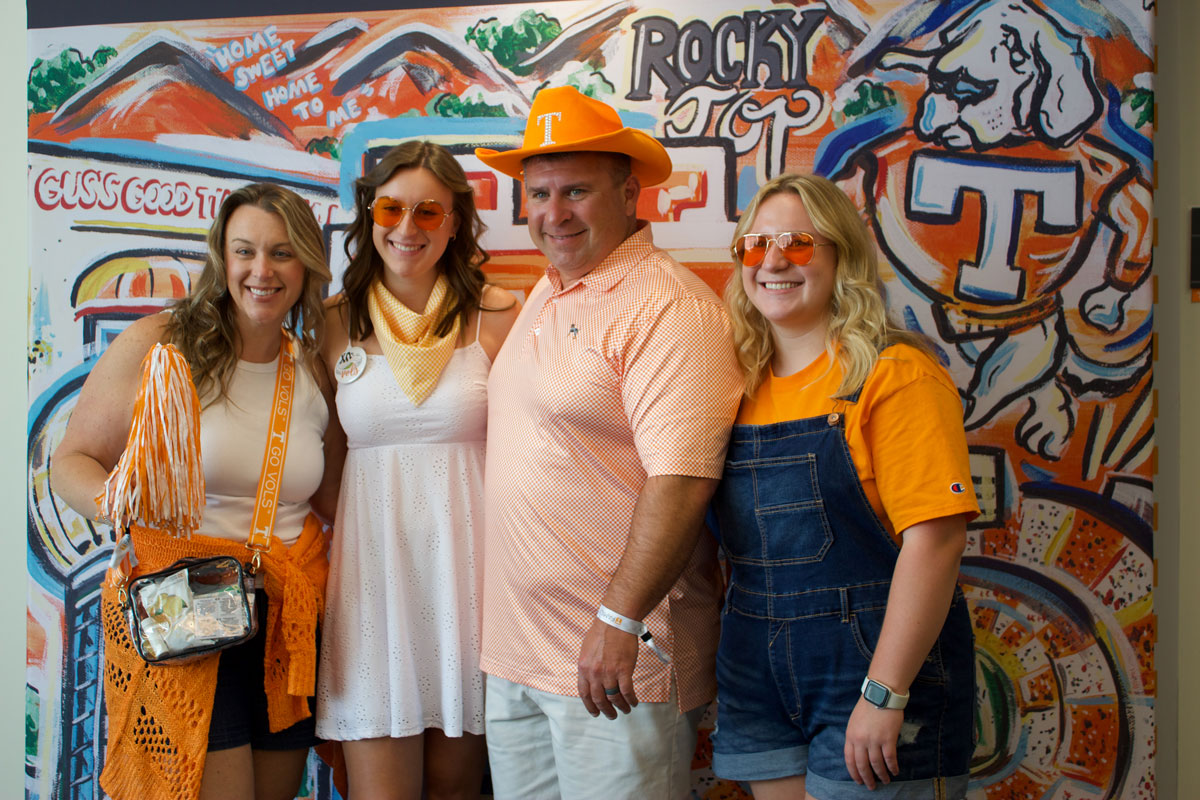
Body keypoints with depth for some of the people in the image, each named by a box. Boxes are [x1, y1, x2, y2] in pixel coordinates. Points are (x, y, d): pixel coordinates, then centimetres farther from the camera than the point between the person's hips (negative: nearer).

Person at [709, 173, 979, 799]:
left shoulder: (894, 375, -12)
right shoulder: (744, 383, 7)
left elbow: (935, 537, -19)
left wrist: (885, 694, -22)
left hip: (872, 662, -5)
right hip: (756, 674, 6)